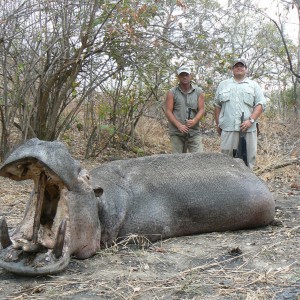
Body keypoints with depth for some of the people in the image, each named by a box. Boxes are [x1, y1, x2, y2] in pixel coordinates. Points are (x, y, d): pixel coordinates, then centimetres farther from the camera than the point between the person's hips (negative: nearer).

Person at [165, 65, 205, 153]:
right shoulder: (172, 93, 4)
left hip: (194, 132, 1)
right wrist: (179, 125, -15)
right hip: (176, 133, -1)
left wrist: (194, 121, -16)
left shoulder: (198, 92, 10)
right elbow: (168, 112, -2)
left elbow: (201, 110, 4)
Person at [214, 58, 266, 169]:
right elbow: (217, 105, 18)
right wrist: (218, 124, 11)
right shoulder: (223, 85, 17)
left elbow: (260, 104, 4)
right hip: (228, 128, 1)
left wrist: (251, 120, -10)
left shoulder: (254, 85, 12)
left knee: (248, 157, 0)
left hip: (248, 129, -1)